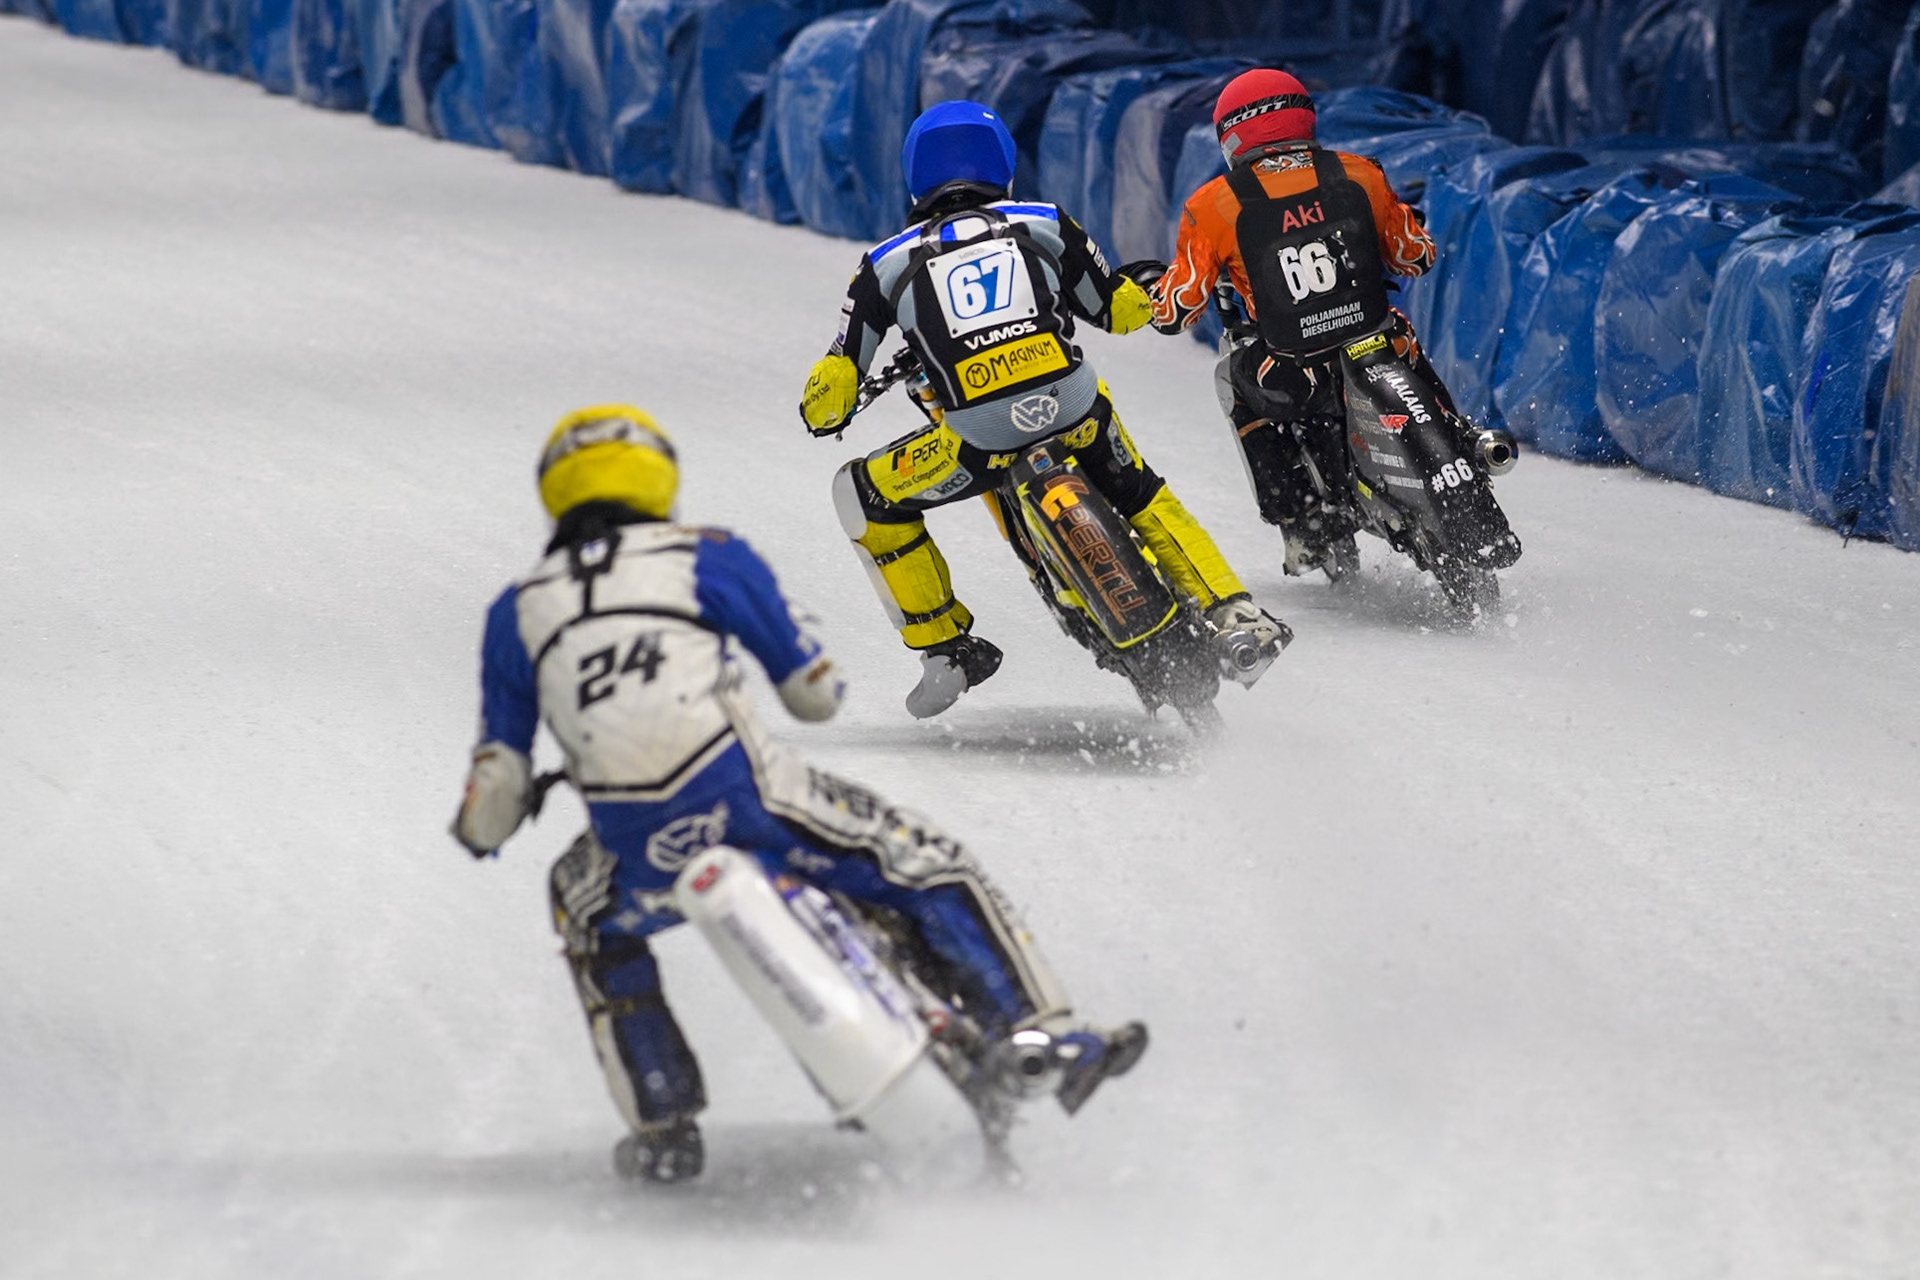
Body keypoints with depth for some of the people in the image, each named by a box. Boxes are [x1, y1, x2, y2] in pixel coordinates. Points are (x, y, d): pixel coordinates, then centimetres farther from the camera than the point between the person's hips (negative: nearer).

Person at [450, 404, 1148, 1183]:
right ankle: (1054, 1042, 5)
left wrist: (483, 826, 38)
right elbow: (818, 694, 20)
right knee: (932, 871, 15)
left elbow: (494, 798, 14)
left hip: (638, 851, 2)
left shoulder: (516, 614, 18)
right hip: (742, 799, -2)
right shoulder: (709, 558, 13)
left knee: (591, 921, 35)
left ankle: (662, 1128, 29)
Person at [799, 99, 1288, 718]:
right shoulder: (1044, 225, 16)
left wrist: (827, 412, 33)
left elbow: (828, 396, 10)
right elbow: (1124, 310, 25)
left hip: (981, 437, -3)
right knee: (1140, 496, 33)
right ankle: (1232, 611, 25)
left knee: (863, 494, 22)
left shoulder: (887, 264, 13)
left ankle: (944, 649, 20)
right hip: (1075, 408, 3)